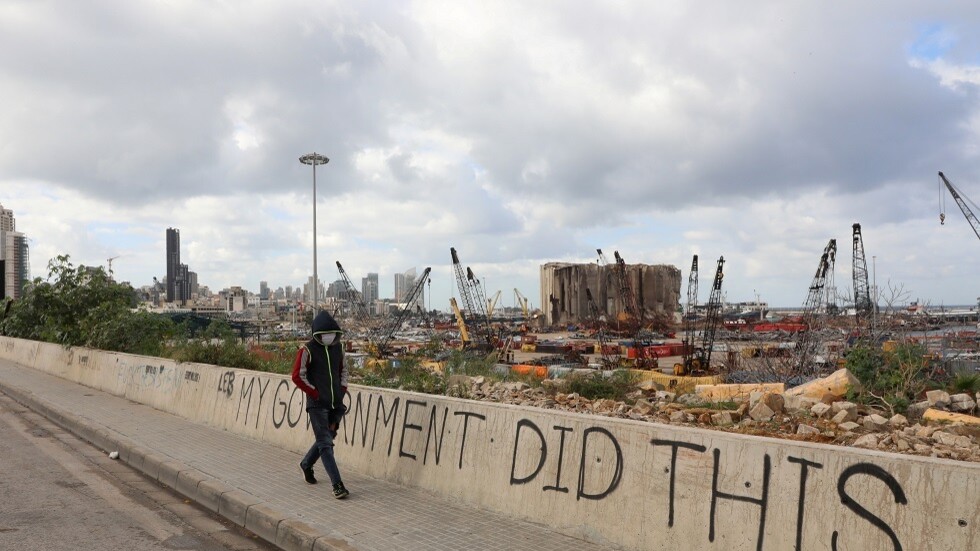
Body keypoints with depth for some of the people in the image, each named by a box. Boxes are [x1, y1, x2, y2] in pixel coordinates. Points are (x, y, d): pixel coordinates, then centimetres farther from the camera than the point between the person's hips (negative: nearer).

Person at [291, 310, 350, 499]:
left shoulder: (338, 347, 8)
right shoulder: (307, 350, -8)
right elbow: (297, 376, -8)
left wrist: (343, 389, 8)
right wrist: (314, 393, -11)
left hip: (336, 403, 6)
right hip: (317, 404, -6)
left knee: (327, 437, 16)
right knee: (325, 443, -7)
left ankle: (306, 464, 42)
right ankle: (337, 484, -9)